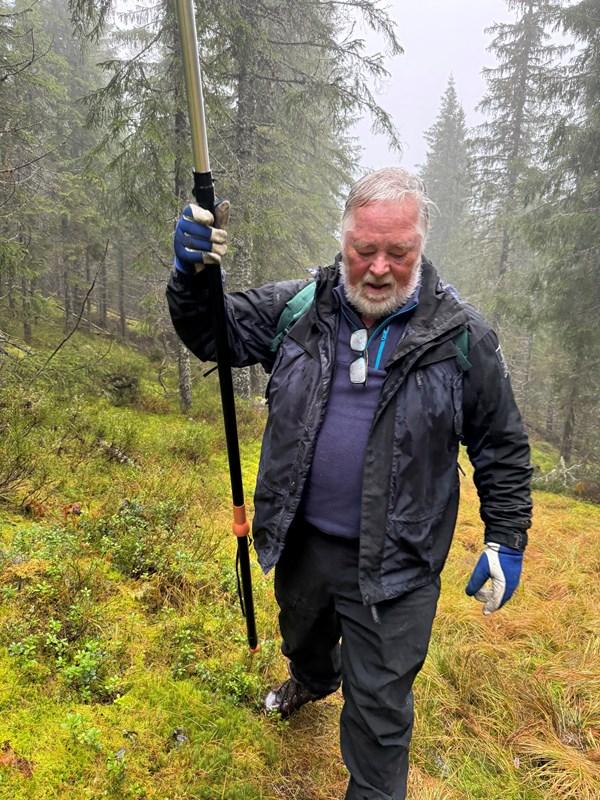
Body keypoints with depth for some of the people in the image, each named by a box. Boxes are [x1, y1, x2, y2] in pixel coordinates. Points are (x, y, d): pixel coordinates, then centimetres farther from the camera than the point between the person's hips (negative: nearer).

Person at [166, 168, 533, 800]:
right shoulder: (299, 307, -6)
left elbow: (502, 447, -2)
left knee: (379, 710, 13)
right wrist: (192, 275, -20)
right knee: (303, 639, 33)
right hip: (301, 540, 4)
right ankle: (314, 682, 69)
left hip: (393, 565, -3)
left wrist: (505, 541, -4)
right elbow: (212, 334, 0)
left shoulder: (461, 337, -11)